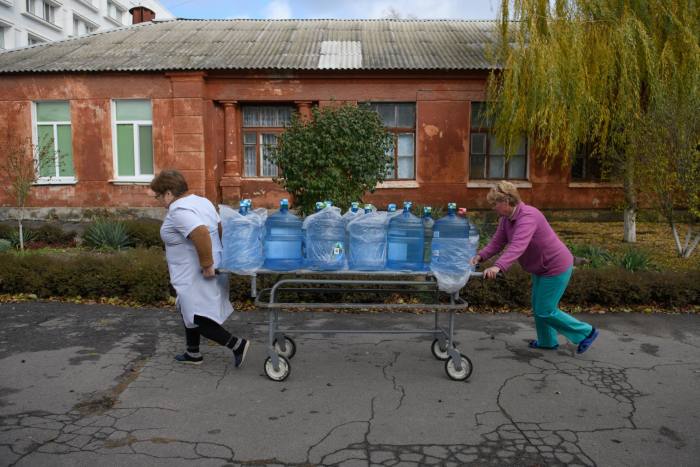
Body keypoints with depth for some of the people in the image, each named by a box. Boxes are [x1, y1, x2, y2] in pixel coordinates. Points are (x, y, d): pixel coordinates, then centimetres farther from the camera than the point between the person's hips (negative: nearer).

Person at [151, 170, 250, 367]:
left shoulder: (178, 211, -20)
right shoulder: (201, 201, 10)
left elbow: (201, 233, -35)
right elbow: (219, 227, 15)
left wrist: (206, 265, -28)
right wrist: (213, 260, 19)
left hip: (197, 276, -10)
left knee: (198, 320, -2)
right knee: (190, 312, 21)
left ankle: (238, 345, -4)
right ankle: (193, 353, 31)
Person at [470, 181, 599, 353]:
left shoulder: (528, 216, -31)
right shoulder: (506, 218, -3)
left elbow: (518, 246, -46)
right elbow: (497, 242, -3)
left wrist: (498, 266, -58)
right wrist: (480, 256, -20)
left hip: (556, 268, -9)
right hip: (541, 268, 9)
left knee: (545, 311, 0)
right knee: (537, 306, 19)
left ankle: (586, 332, 17)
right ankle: (547, 341, 38)